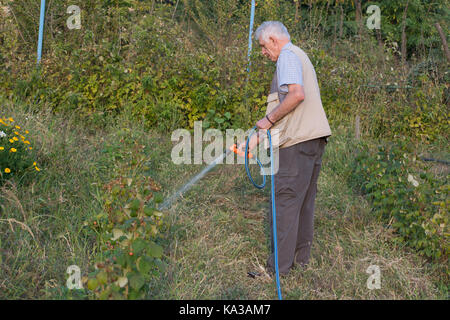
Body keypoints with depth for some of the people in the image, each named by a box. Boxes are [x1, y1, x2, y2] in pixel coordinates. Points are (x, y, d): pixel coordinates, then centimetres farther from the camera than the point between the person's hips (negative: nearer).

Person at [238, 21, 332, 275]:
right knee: (305, 201, 14)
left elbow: (297, 94, -23)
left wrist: (269, 119, -12)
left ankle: (279, 265, -3)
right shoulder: (300, 56, 26)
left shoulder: (288, 56, -4)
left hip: (299, 140, -10)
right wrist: (257, 139, 21)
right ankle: (302, 258, 22)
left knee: (286, 200, -7)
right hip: (315, 139, 10)